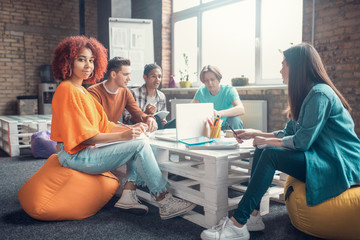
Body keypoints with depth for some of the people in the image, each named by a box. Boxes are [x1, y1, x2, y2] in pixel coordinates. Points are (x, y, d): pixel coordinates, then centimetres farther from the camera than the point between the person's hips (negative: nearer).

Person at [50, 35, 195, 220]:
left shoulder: (82, 91, 17)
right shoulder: (67, 90, -13)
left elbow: (103, 126, 12)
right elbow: (85, 136, -19)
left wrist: (130, 128, -4)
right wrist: (122, 136, -24)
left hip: (88, 150, 10)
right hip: (76, 156, -9)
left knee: (139, 141, 1)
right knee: (140, 145, -18)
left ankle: (128, 195, -8)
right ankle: (164, 203, -16)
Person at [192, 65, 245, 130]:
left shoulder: (229, 90, -13)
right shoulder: (201, 91, -3)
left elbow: (241, 110, -31)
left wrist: (219, 113, -49)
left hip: (226, 127, -2)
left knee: (235, 119, -32)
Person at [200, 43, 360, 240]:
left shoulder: (320, 94, -18)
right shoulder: (305, 95, 14)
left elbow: (302, 142, -23)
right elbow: (288, 133, 16)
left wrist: (267, 141, -9)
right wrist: (255, 134, 11)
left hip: (339, 166, -10)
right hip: (319, 157, 10)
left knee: (270, 154, -26)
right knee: (261, 150, -2)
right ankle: (252, 216, -5)